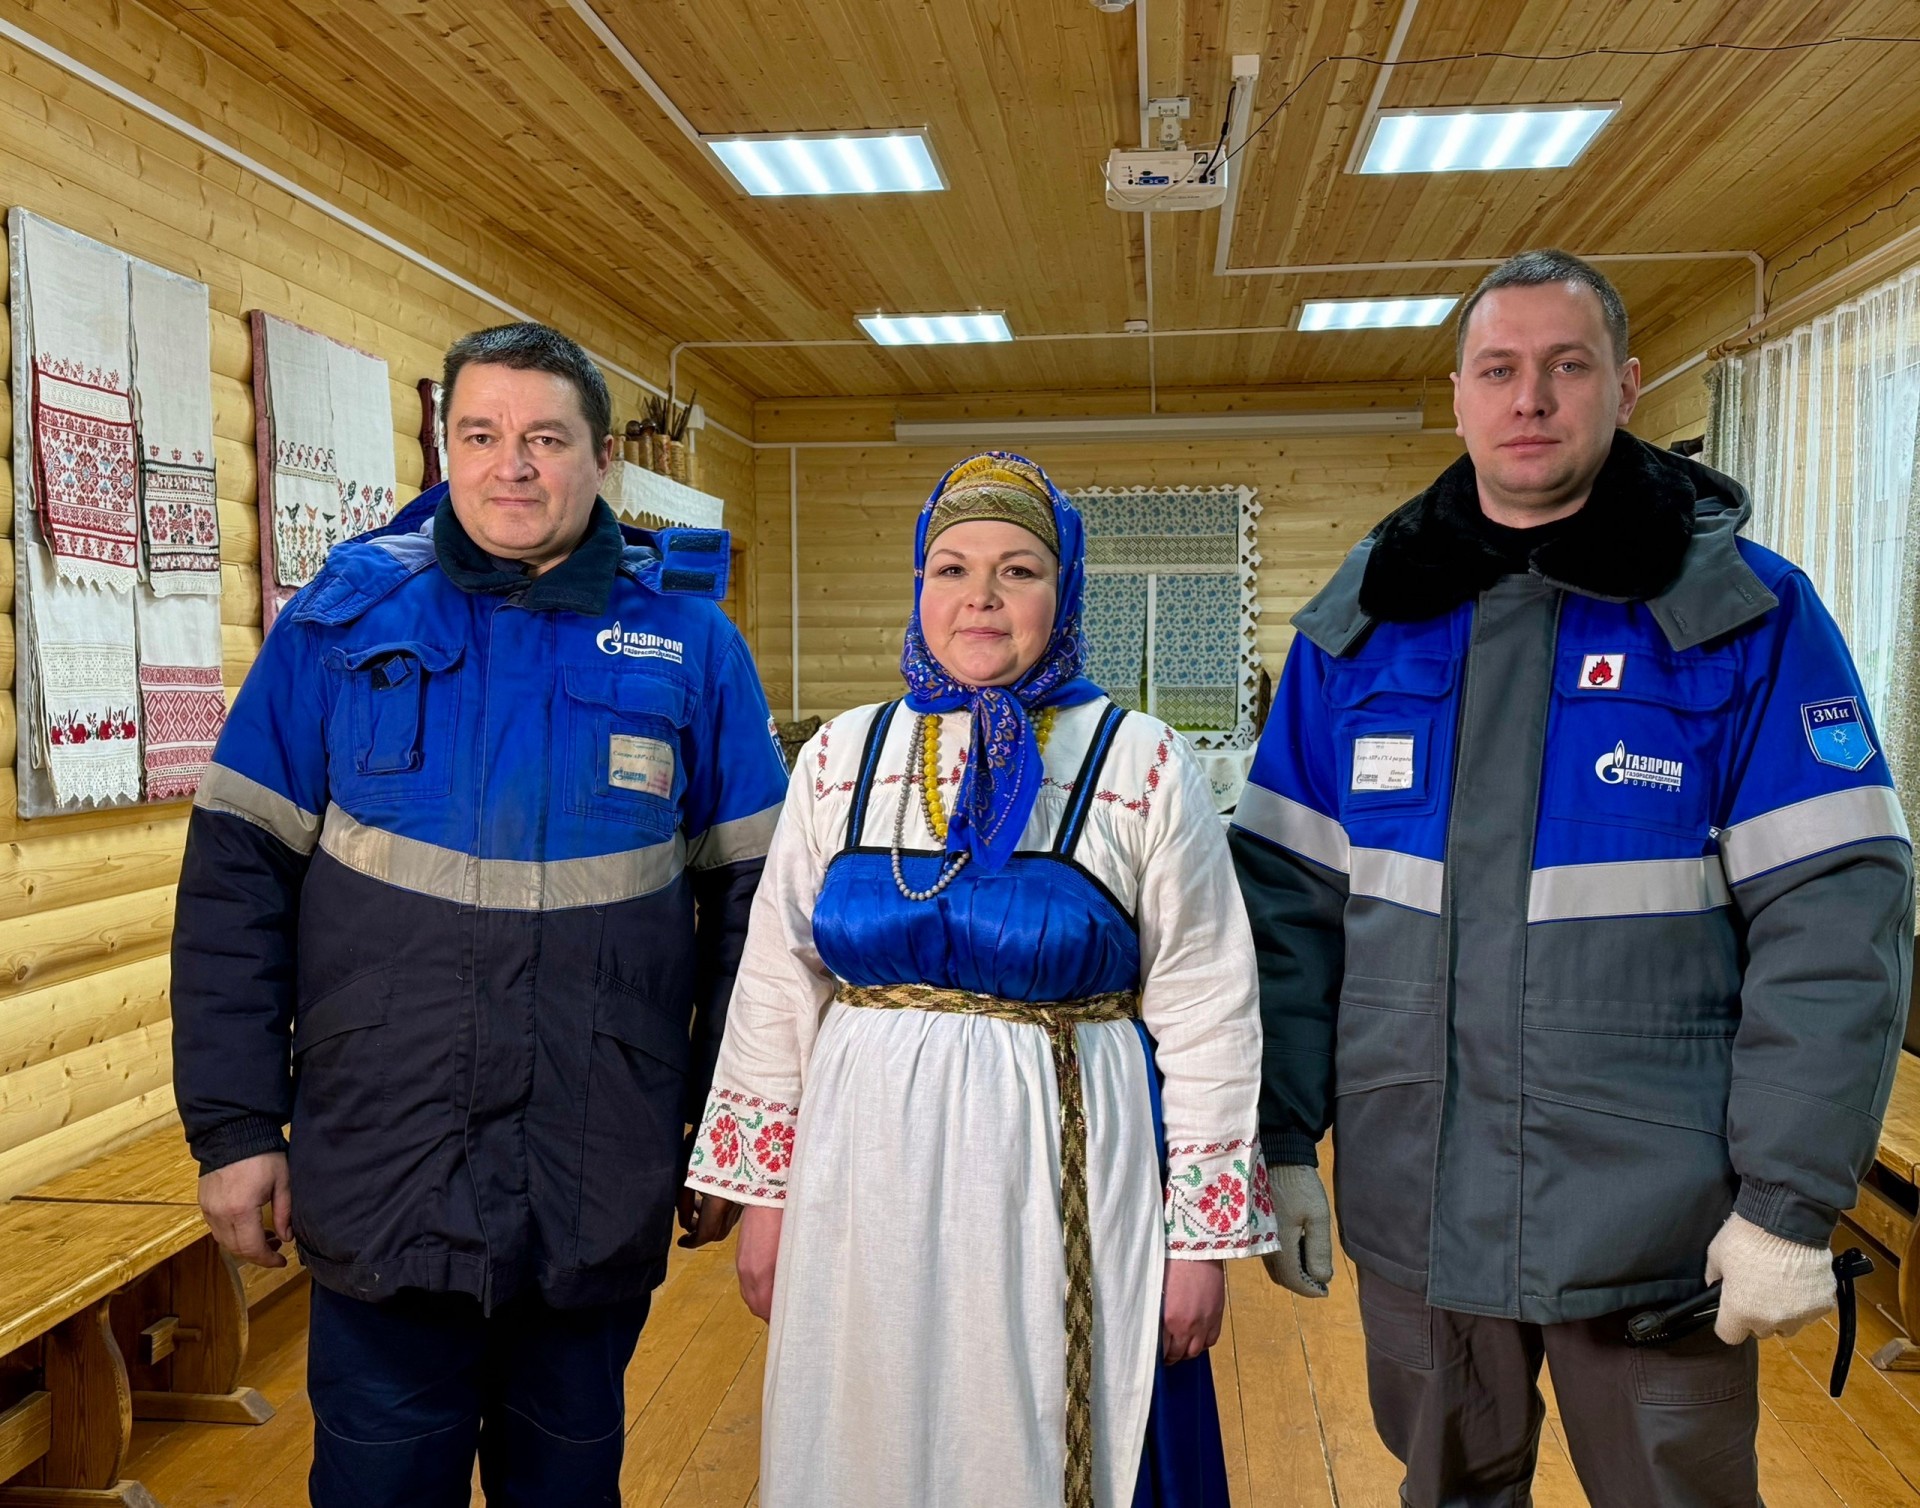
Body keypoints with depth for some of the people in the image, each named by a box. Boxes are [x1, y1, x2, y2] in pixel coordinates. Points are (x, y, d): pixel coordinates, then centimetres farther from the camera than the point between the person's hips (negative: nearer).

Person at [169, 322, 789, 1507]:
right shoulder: (343, 617, -2)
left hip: (604, 1193, 1)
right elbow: (238, 881, -1)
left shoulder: (689, 640, -3)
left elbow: (749, 897, 0)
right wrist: (236, 1124, -4)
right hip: (381, 1181, 0)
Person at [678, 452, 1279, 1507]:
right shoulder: (841, 757, 3)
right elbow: (777, 984, 7)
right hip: (867, 1179, 3)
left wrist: (1204, 1232, -4)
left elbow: (1206, 1011, -4)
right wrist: (762, 1188, 7)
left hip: (1070, 1180, -2)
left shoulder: (1143, 766, -5)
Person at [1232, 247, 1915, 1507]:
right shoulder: (1358, 623, 2)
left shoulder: (1746, 614, -6)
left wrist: (1792, 1204, -12)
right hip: (1413, 1209, 3)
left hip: (1653, 1220, -2)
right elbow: (1287, 895, 2)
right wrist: (1281, 1144, 1)